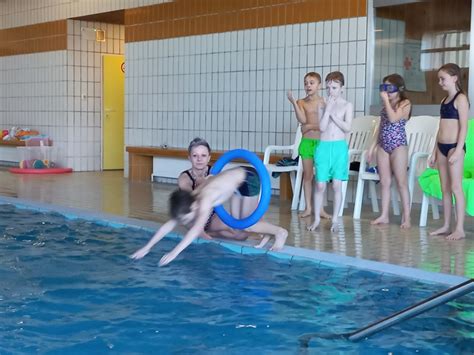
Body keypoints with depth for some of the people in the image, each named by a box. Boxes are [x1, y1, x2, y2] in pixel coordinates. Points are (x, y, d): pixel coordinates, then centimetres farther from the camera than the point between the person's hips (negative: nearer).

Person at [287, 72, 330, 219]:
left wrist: (310, 126, -9)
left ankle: (320, 207, 11)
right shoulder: (301, 102, 3)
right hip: (306, 142, 1)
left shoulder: (324, 102, -1)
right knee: (307, 175, 7)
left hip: (321, 142, -1)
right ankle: (308, 207, 14)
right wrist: (294, 102, -18)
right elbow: (302, 120, -13)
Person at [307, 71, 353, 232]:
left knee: (337, 185, 1)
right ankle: (317, 218, 12)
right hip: (323, 147, 1)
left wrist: (333, 113, -9)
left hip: (339, 147, -1)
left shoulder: (347, 105, 2)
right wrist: (328, 109, -9)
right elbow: (322, 127, -5)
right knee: (320, 185, 1)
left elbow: (347, 128, -10)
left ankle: (335, 220, 10)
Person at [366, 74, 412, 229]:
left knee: (401, 182, -4)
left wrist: (386, 100, -16)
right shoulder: (386, 104, 14)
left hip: (398, 145, -6)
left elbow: (393, 119, -23)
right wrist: (373, 146, 14)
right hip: (383, 146, 6)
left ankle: (406, 217, 1)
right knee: (384, 182, 6)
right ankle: (384, 215, 11)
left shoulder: (405, 103, -6)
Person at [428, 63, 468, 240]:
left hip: (454, 146, -8)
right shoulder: (444, 100, 15)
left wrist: (457, 151, -19)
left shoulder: (461, 99, -8)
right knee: (445, 188, 10)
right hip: (442, 147, 8)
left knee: (455, 187, -7)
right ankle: (446, 225, 16)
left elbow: (464, 127, -13)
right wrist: (435, 151, 16)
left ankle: (460, 229, -3)